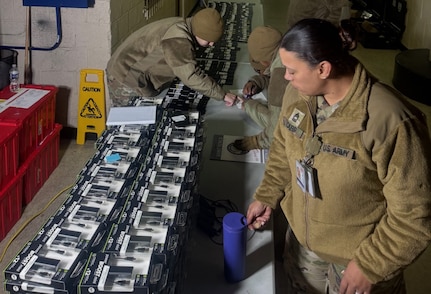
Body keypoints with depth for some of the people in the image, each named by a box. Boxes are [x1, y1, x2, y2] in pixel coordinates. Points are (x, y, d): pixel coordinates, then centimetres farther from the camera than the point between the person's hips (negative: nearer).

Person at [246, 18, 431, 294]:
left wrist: (370, 265, -19)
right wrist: (266, 196, 5)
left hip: (359, 253, -5)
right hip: (302, 237, 6)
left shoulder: (389, 121, -32)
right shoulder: (299, 93, -12)